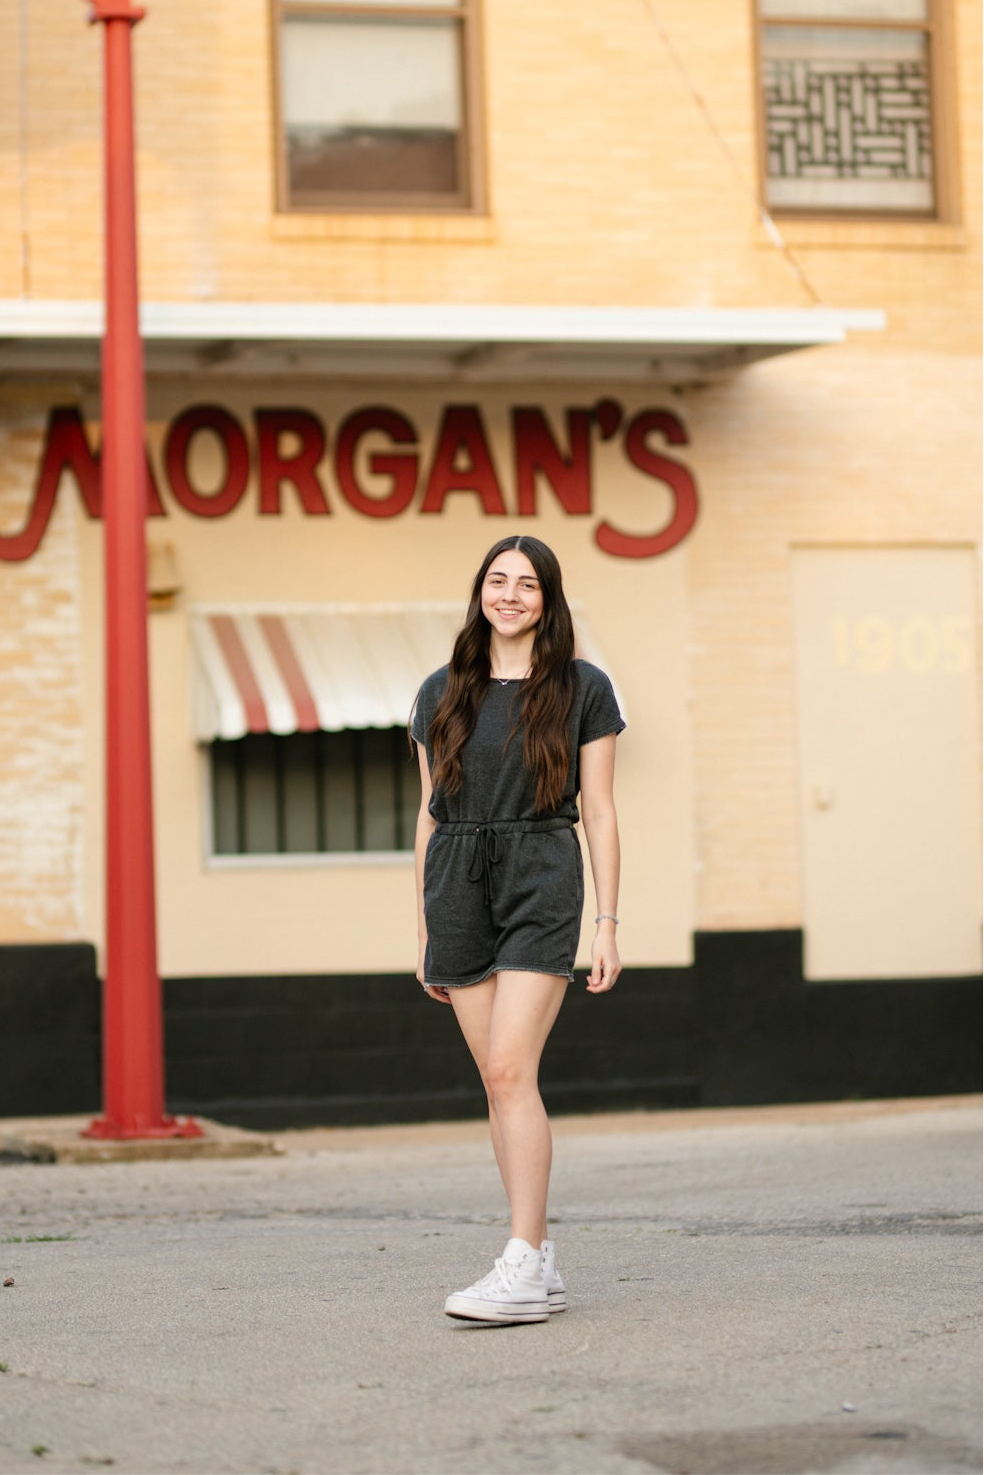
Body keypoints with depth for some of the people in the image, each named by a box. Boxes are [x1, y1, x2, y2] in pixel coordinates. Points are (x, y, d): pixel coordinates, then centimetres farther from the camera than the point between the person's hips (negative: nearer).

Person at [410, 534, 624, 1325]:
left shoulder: (583, 689, 3)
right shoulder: (443, 693, 11)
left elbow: (599, 812, 2)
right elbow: (430, 813, 13)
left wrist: (607, 925, -3)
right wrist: (425, 932, 11)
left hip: (542, 881, -4)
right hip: (458, 884, 4)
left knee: (510, 1070, -16)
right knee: (501, 1082, 5)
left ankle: (522, 1267, -17)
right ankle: (541, 1264, 11)